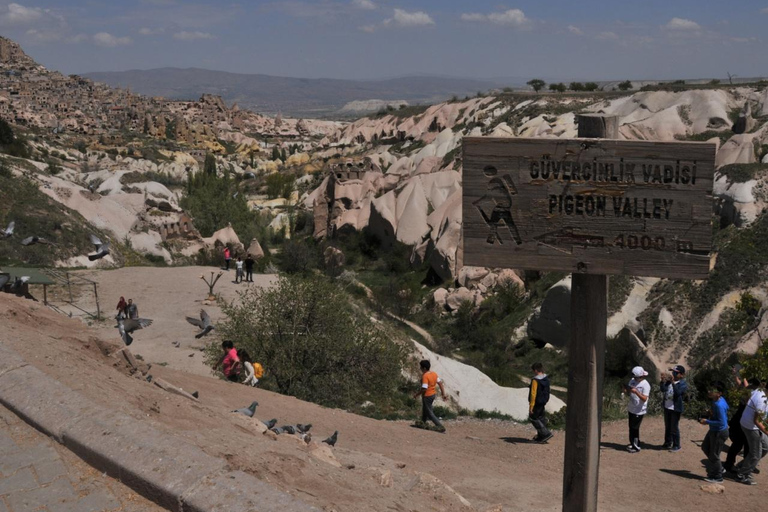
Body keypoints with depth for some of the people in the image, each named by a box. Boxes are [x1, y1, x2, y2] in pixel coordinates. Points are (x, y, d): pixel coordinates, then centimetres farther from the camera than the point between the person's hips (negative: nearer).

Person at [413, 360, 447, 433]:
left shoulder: (425, 376, -24)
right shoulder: (434, 374, 1)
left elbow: (424, 388, -28)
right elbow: (440, 383, 2)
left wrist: (416, 394, -15)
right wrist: (443, 394, 7)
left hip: (427, 396, -9)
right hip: (433, 394, 9)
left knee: (429, 413, 3)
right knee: (425, 409, 29)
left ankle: (440, 426, -2)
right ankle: (423, 423, 44)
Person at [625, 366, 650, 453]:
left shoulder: (645, 385, -19)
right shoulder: (633, 380, 3)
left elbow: (644, 399, -26)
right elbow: (629, 391, 16)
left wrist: (636, 392, -38)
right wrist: (626, 389, -8)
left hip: (639, 411, -7)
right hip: (631, 409, 7)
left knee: (635, 428, -2)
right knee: (631, 427, 16)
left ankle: (636, 446, 9)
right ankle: (632, 443, 30)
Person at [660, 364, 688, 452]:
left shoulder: (683, 383, -12)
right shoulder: (669, 381, 5)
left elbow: (678, 392, -27)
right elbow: (663, 390, -3)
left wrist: (673, 382, -35)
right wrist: (663, 381, -18)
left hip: (676, 409, -7)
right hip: (667, 407, 7)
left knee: (674, 428, 0)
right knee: (667, 426, 18)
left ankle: (676, 446, 11)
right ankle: (667, 443, 31)